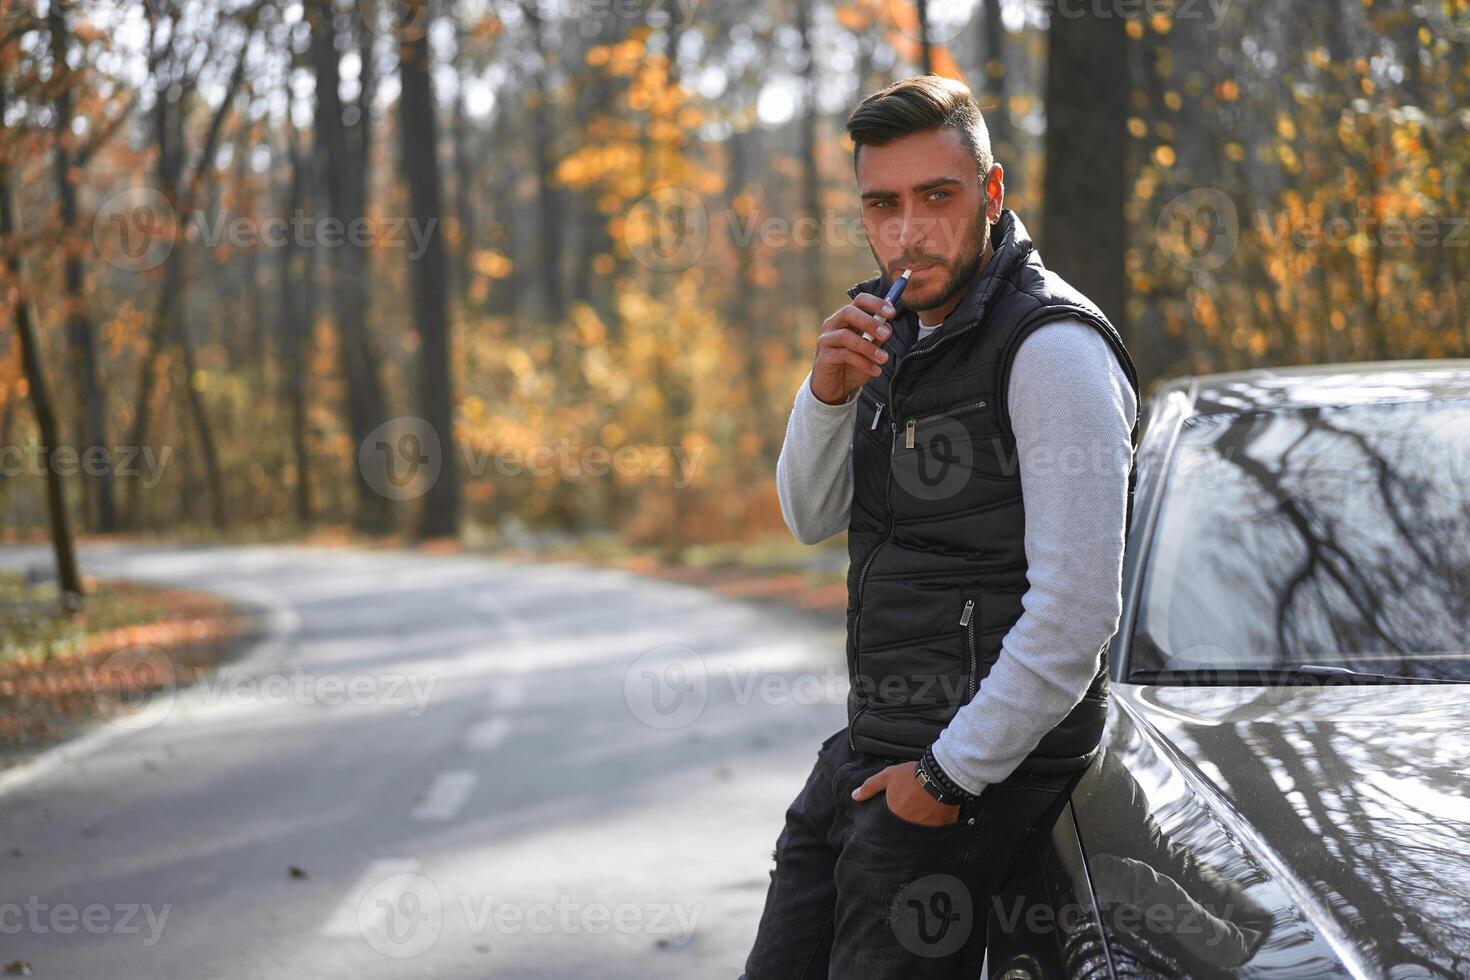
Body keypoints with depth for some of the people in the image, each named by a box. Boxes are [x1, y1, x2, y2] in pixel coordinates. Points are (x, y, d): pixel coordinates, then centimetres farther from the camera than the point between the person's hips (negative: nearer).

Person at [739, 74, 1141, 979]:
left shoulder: (1052, 347, -18)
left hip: (987, 752, -9)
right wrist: (829, 391, -6)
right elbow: (810, 519, 13)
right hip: (875, 738, 9)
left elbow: (1078, 609, -23)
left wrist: (951, 775, -19)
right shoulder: (897, 332, 10)